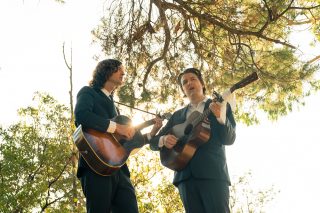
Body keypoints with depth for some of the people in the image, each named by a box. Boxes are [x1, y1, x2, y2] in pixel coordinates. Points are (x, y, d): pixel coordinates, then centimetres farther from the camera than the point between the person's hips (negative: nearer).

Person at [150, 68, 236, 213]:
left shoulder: (221, 106, 12)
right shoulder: (177, 115, 22)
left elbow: (229, 139, -1)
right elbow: (154, 141, 20)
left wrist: (220, 116, -20)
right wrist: (163, 139, -4)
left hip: (213, 172, -3)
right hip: (185, 175, 3)